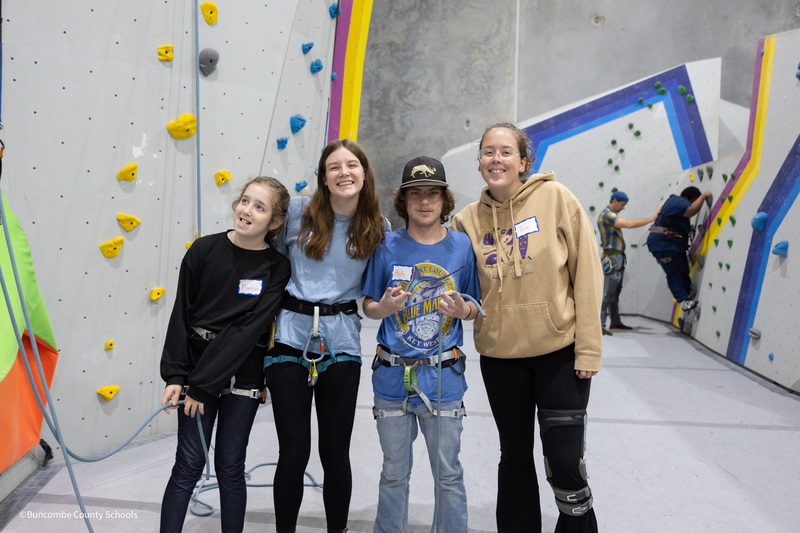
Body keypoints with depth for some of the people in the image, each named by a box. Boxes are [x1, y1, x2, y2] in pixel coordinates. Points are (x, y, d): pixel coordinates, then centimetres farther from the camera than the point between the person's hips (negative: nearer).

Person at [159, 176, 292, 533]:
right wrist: (175, 376, -6)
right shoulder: (204, 250, -3)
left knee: (230, 467, 9)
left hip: (242, 375, 0)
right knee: (189, 465, 3)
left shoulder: (277, 269, -7)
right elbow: (182, 313, -1)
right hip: (197, 367, 1)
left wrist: (202, 385, -15)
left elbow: (248, 329, -13)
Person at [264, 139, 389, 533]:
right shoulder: (298, 211, -1)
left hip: (341, 342, 1)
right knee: (293, 452, 2)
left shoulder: (377, 228, 4)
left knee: (335, 452, 9)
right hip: (290, 336, -1)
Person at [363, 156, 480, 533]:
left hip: (443, 377, 0)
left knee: (448, 473, 8)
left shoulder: (461, 245, 0)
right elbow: (368, 306, 6)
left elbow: (475, 309, 7)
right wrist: (384, 307, -16)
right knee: (394, 472, 14)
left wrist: (461, 309, -15)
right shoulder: (388, 247, -1)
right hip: (392, 377, 1)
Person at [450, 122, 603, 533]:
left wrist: (588, 346, -10)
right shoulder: (468, 219, 1)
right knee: (515, 456, 14)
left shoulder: (555, 197, -7)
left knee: (564, 458, -3)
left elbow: (586, 273, -7)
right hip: (500, 353, 3)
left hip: (560, 348, -3)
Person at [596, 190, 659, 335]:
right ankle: (600, 325, -11)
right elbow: (629, 224, -25)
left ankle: (615, 322, 21)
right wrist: (652, 218, -20)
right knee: (608, 293, -12)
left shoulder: (611, 215, 21)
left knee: (616, 292, 14)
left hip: (618, 258, 10)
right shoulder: (607, 215, -14)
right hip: (612, 259, -10)